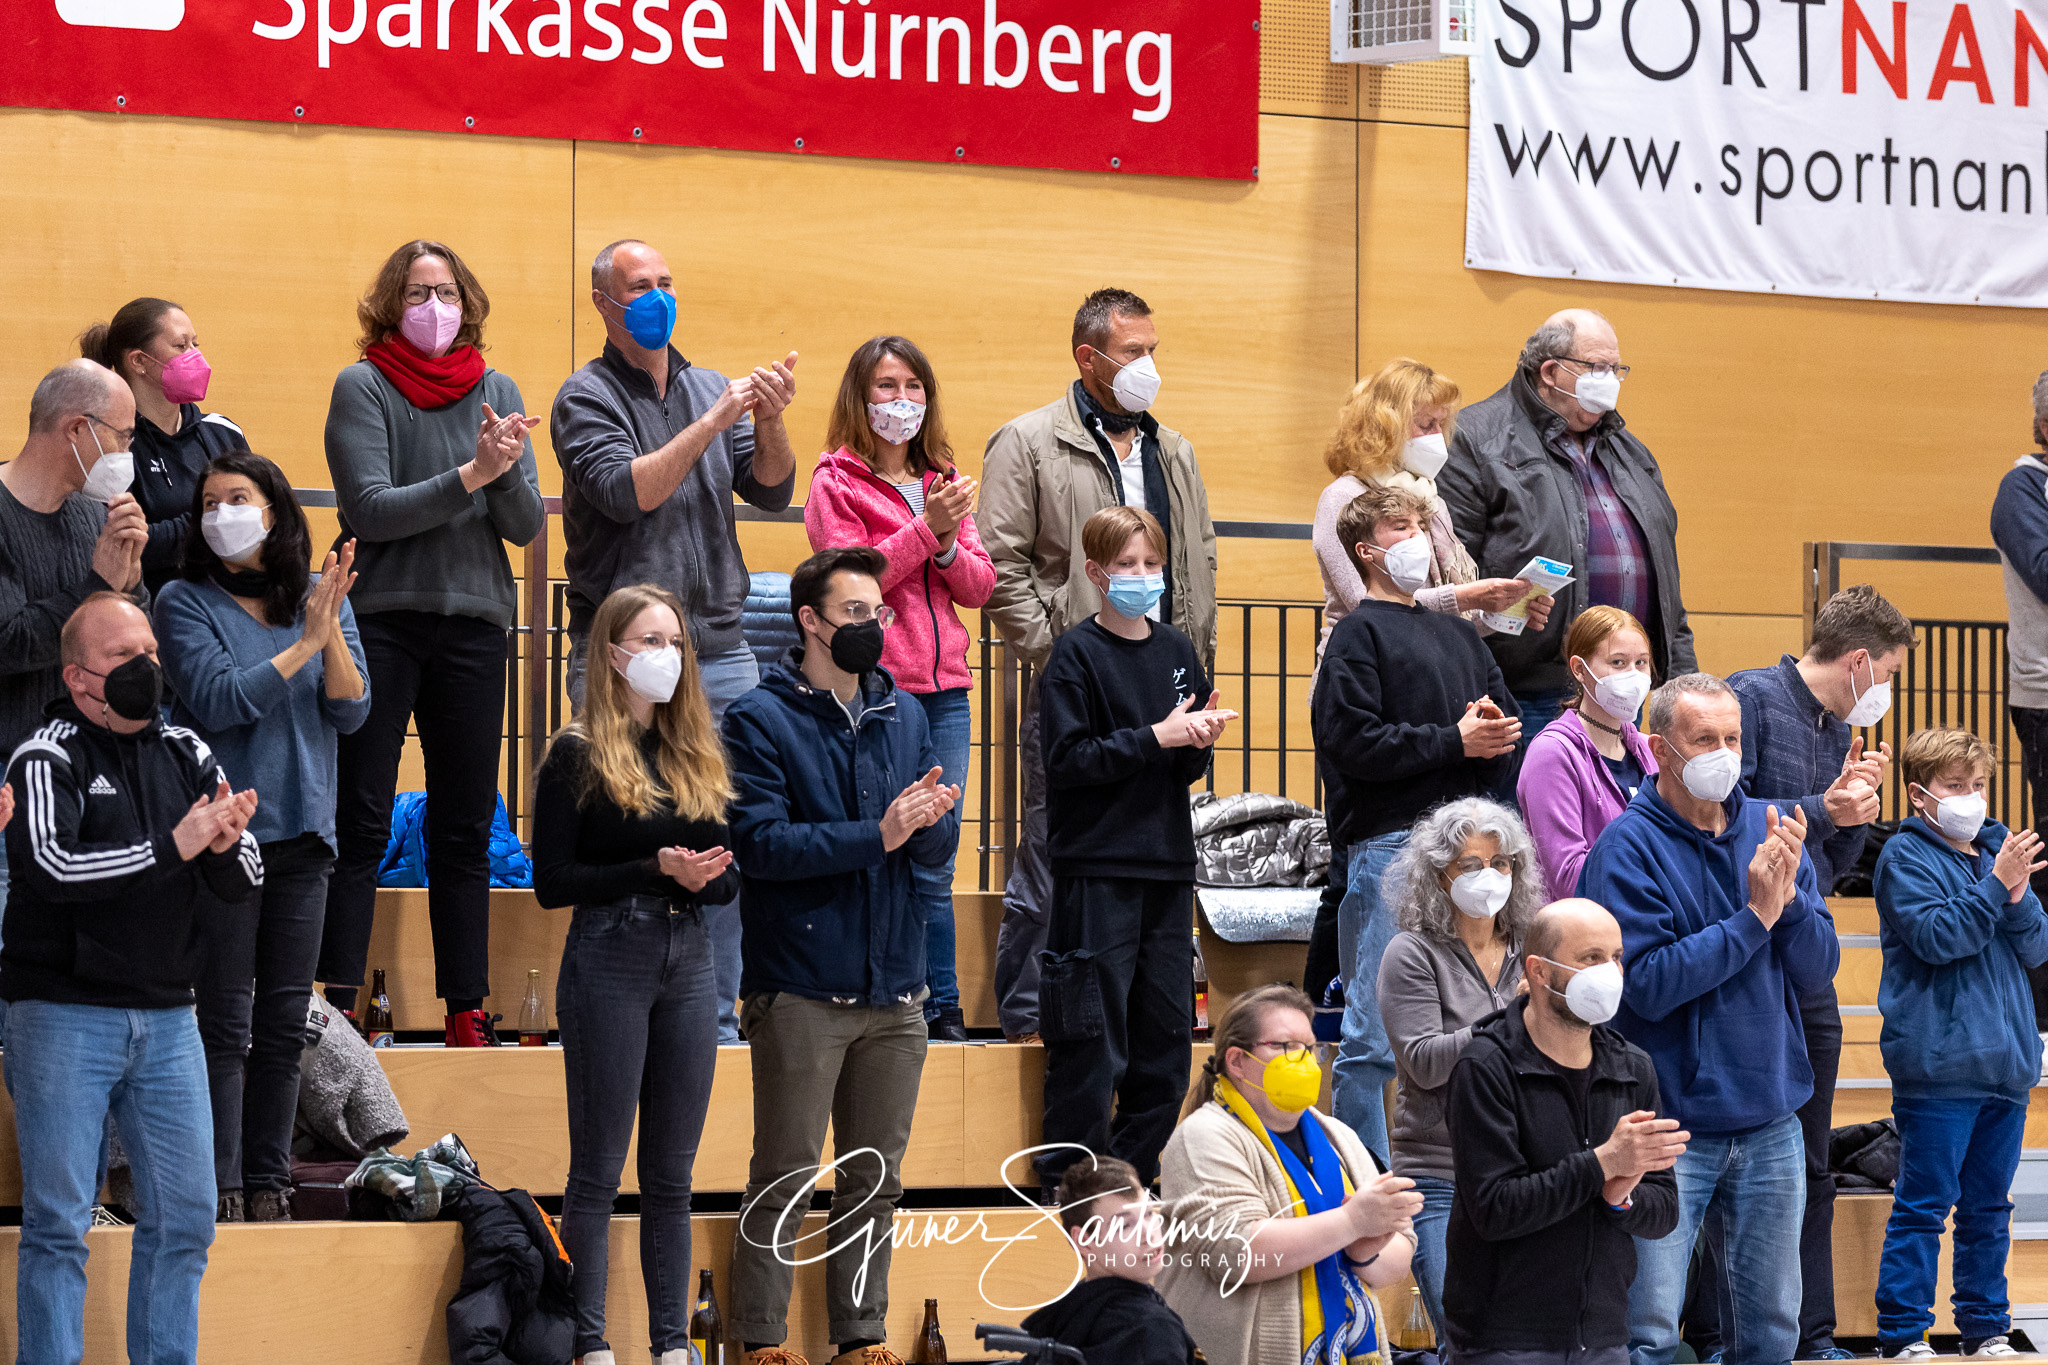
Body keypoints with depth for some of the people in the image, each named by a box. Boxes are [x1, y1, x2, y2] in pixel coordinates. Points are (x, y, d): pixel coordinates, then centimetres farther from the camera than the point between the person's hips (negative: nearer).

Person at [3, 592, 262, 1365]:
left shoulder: (186, 756, 11)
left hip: (166, 1021, 5)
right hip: (64, 1015, -5)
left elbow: (243, 889, 9)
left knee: (185, 1218, 6)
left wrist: (225, 845, -14)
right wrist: (173, 845, -20)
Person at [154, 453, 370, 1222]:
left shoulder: (319, 598, 9)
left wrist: (330, 631, -14)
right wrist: (302, 646, -12)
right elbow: (219, 702, -13)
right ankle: (220, 1192, -3)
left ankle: (269, 1186, 14)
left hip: (303, 834, 4)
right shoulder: (186, 603, -2)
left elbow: (352, 710, 1)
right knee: (225, 1022, -5)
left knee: (285, 1021, 7)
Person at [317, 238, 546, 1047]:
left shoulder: (496, 393, 8)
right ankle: (337, 1005, -3)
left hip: (473, 622, 3)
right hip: (379, 621, -3)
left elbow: (526, 525, 4)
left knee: (465, 828, 6)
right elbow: (371, 509, -12)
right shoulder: (363, 388, -2)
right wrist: (471, 475, -20)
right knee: (359, 824, -4)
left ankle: (466, 1011, 10)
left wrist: (506, 468, -16)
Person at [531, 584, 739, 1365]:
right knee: (599, 1170, -2)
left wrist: (701, 878, -9)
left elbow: (729, 880, 15)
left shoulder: (696, 755, 13)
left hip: (688, 964, 5)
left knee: (672, 1173, 7)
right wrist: (653, 870, -16)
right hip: (609, 965, -5)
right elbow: (552, 882, -7)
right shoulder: (578, 755, -2)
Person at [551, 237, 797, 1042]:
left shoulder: (709, 390, 14)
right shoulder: (587, 398, -1)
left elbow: (773, 490, 6)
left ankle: (716, 1021, 8)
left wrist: (768, 421, -13)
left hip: (720, 651, 5)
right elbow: (626, 492, -16)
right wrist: (714, 422, -19)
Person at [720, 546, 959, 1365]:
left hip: (894, 989, 5)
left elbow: (941, 850, 8)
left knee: (875, 1177, 10)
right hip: (802, 989, -5)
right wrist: (875, 836, -22)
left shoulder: (903, 715, 11)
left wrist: (927, 822, -16)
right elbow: (760, 842, -16)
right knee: (785, 1178, -1)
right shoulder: (761, 720, -5)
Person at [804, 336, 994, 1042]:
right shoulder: (836, 482, 1)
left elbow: (979, 587, 10)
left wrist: (949, 545, -9)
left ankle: (942, 1007, 9)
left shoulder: (944, 481, 17)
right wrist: (925, 530, -17)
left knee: (934, 863, 6)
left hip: (943, 689, 5)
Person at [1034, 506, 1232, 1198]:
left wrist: (1200, 740, -5)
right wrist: (1156, 736, -18)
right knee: (1094, 1043, -6)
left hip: (1167, 867, 6)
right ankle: (1067, 1185, 2)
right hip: (1097, 869, -6)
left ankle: (1132, 1175, 17)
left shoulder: (1176, 650, 12)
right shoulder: (1077, 655, -5)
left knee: (1167, 1035, 8)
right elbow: (1069, 758, -14)